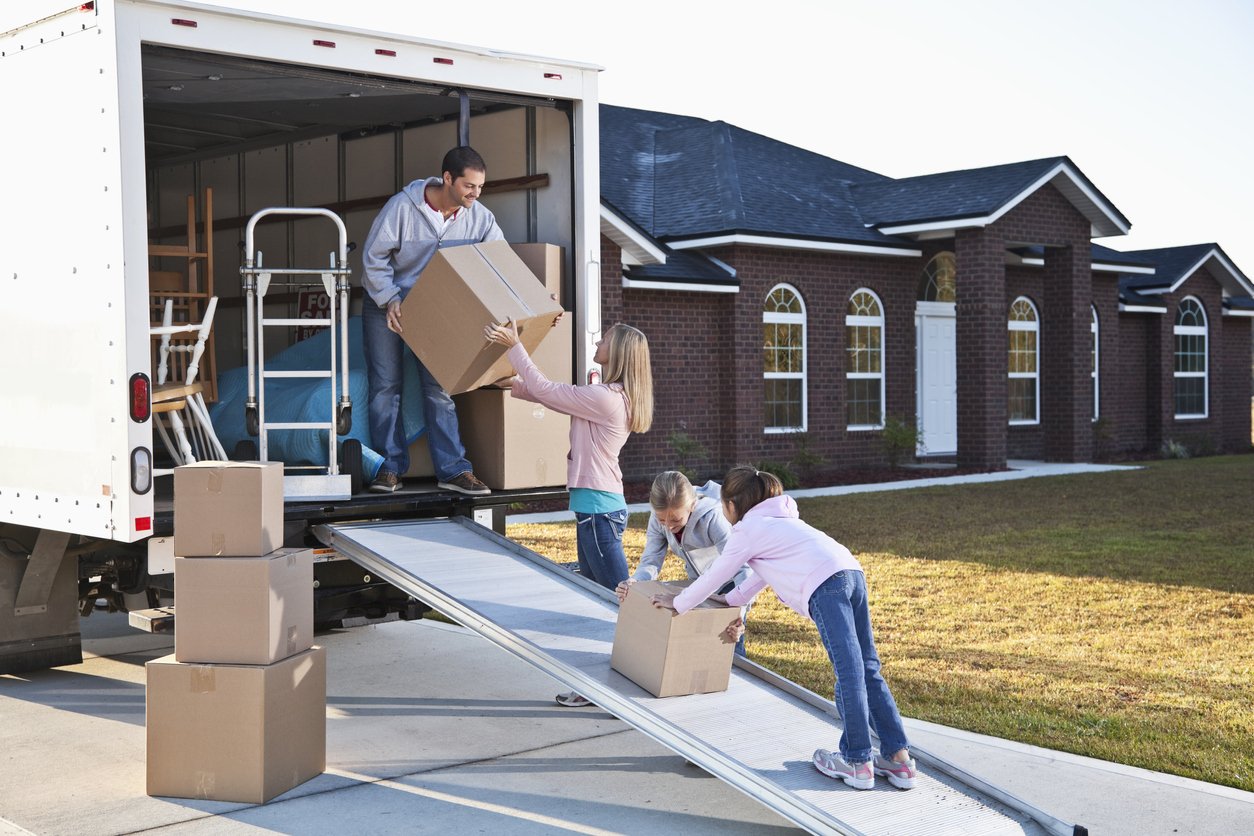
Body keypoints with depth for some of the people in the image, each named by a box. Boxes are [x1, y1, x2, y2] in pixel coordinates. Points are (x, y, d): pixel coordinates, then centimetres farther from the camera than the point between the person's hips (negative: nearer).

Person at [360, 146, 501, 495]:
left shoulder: (480, 217, -11)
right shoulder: (402, 206, -22)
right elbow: (374, 257, -15)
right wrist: (390, 300, -23)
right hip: (386, 304, -2)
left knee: (439, 387, -1)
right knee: (386, 385, -2)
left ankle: (453, 469, 0)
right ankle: (390, 466, 5)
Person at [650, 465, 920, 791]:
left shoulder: (746, 530, 10)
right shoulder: (779, 519, 35)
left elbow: (713, 577, 17)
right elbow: (761, 575, 44)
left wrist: (678, 603, 32)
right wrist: (729, 602, 51)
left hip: (824, 586, -8)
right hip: (852, 572, 8)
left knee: (849, 671, -8)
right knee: (866, 669, 8)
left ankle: (857, 763, -4)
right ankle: (899, 757, 6)